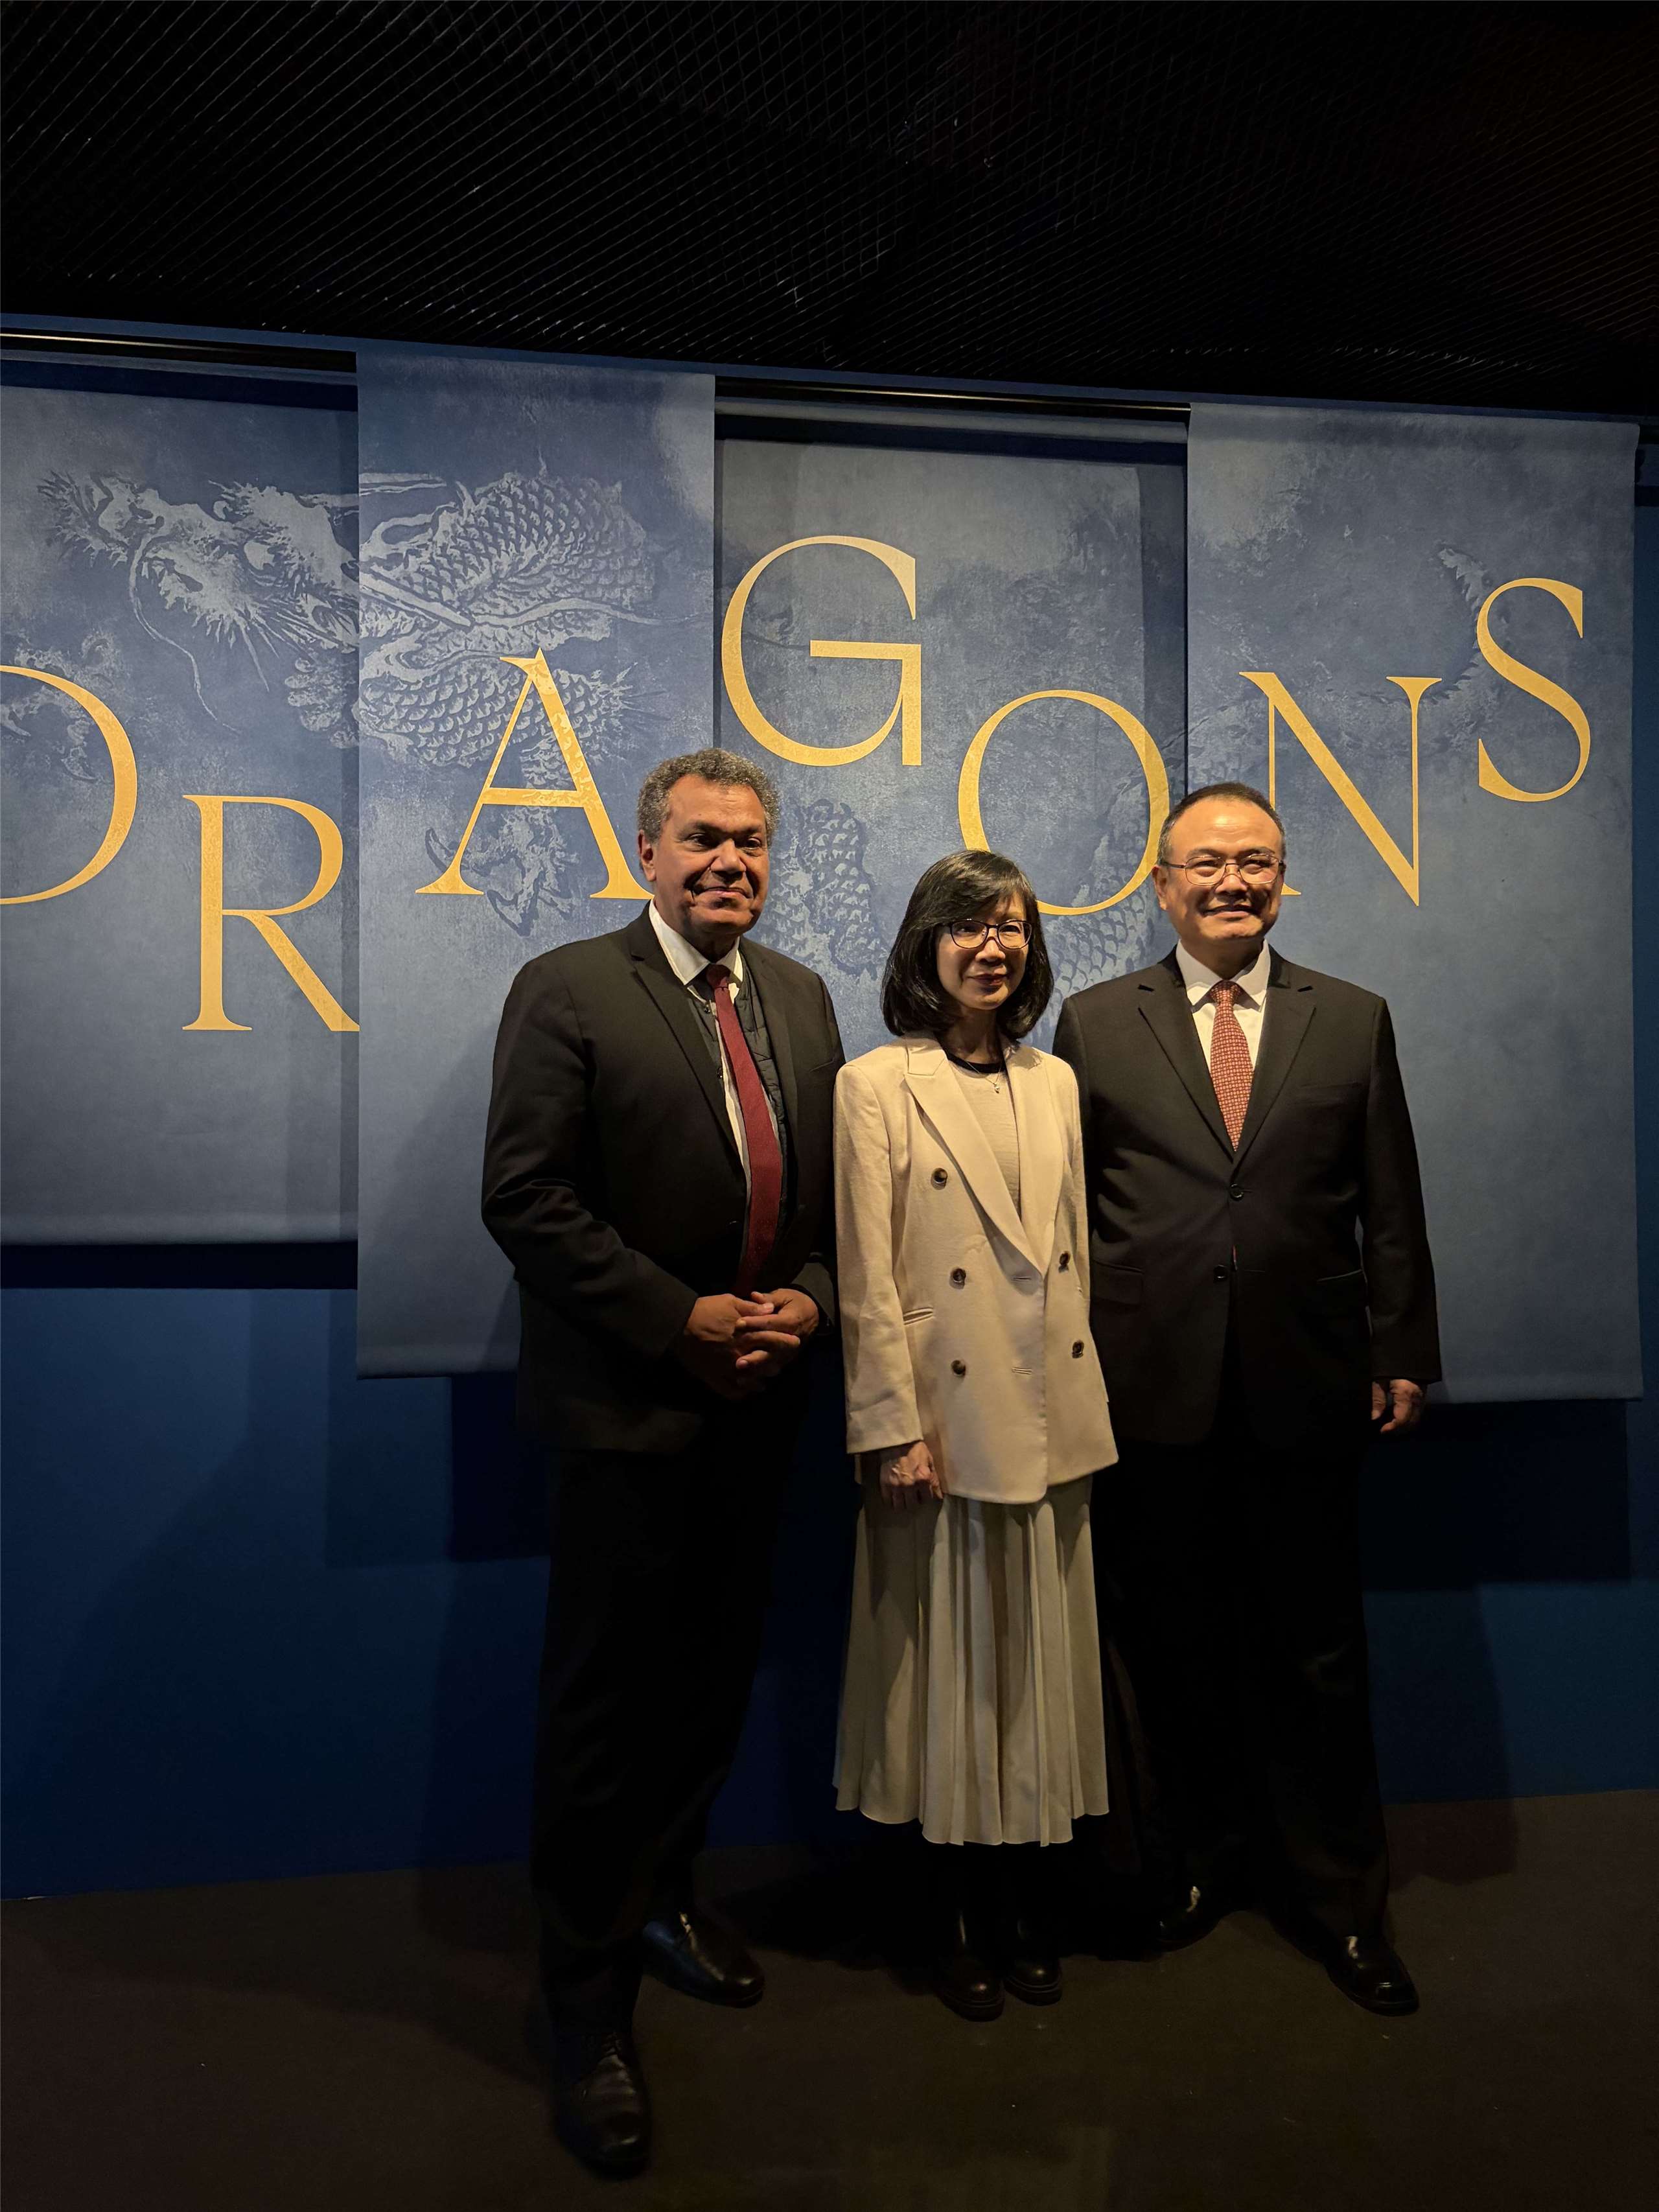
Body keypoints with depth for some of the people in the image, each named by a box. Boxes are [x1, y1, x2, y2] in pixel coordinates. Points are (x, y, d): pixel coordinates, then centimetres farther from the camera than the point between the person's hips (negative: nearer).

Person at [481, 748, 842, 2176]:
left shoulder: (800, 997, 10)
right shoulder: (568, 990, -8)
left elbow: (833, 1183, 13)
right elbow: (526, 1199, -14)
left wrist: (809, 1296, -5)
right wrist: (683, 1319, -16)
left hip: (759, 1399, 6)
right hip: (627, 1401, -5)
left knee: (716, 1673, 17)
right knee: (605, 1696, 5)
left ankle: (659, 1896, 40)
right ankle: (589, 2001, 22)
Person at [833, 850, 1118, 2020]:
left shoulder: (1056, 1083, 10)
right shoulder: (875, 1086, -6)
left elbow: (1077, 1251, 12)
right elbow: (867, 1277, -9)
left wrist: (1087, 1394, 10)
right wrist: (893, 1428, -12)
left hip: (1050, 1422, 5)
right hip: (943, 1420, -5)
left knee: (1038, 1665, 14)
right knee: (952, 1669, 8)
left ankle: (1025, 1900, 30)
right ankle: (962, 1914, 26)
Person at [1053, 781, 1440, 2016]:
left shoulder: (1354, 1021, 7)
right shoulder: (1095, 1025, 4)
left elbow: (1391, 1208, 7)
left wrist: (1402, 1356, 3)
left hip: (1306, 1389, 1)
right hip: (1154, 1391, 0)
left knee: (1316, 1650, 11)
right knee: (1175, 1642, 12)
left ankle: (1341, 1894, 30)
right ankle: (1203, 1859, 34)